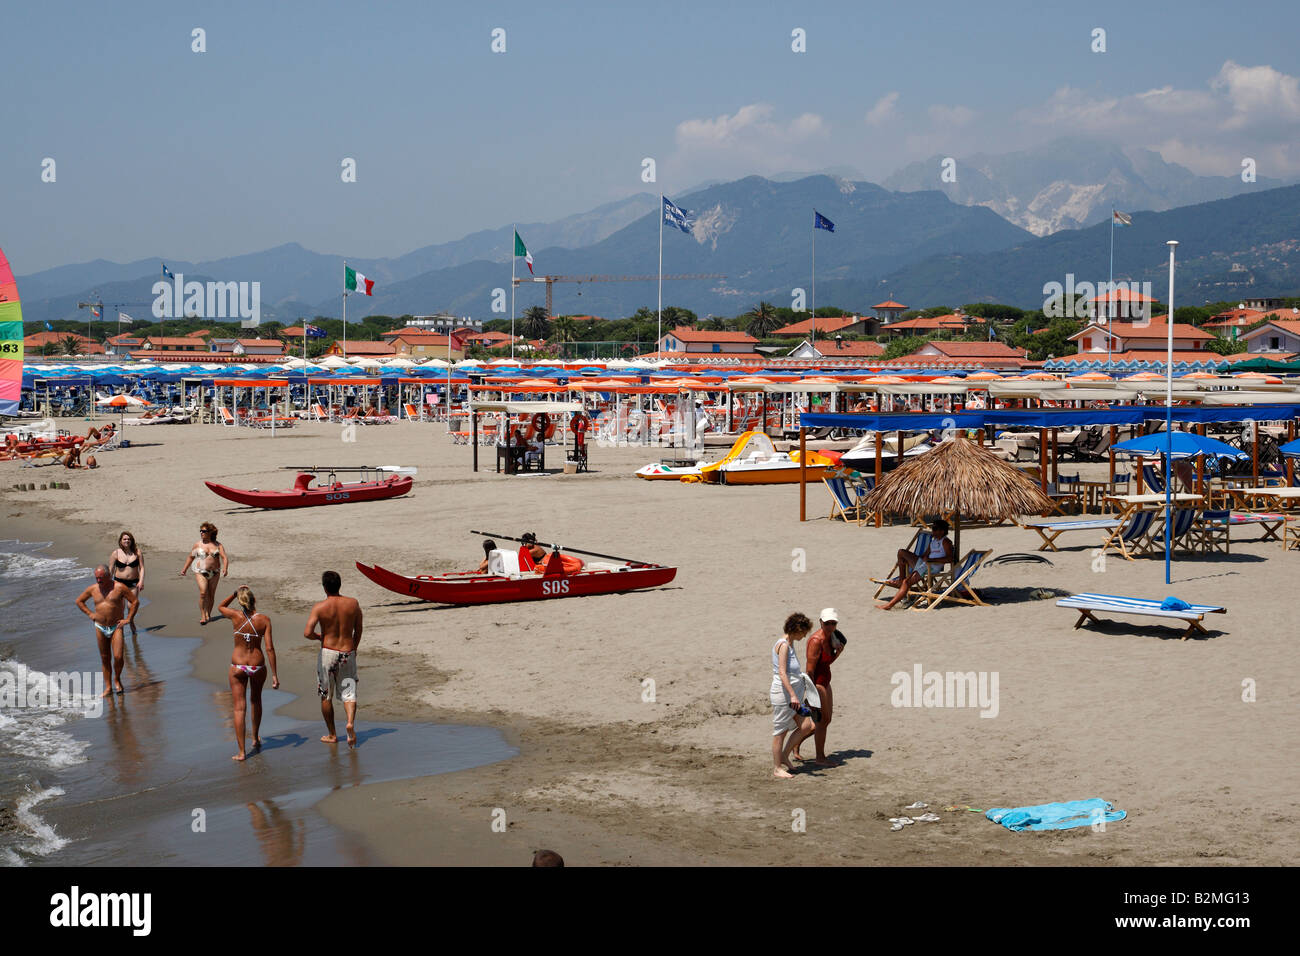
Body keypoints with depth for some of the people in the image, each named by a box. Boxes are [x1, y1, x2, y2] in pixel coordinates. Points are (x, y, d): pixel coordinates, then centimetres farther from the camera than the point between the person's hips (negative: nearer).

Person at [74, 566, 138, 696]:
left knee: (118, 657, -14)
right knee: (105, 659, 7)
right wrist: (90, 614, 9)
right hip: (100, 628, 3)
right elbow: (79, 601, 19)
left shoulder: (119, 587, -8)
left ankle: (117, 679, 13)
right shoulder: (92, 589, 3)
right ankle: (108, 687, 15)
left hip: (116, 627, -3)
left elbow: (134, 601, -1)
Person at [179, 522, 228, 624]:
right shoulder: (198, 545, 3)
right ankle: (203, 616, -13)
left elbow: (224, 557, -6)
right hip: (201, 572, -1)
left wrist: (225, 568, -23)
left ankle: (208, 614, 23)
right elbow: (191, 557, 15)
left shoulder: (218, 545, 1)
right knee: (203, 593, -16)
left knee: (211, 595, 7)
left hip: (214, 573, 1)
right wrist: (185, 569, 17)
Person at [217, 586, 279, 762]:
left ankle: (241, 751, -1)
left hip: (238, 666, -1)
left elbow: (220, 606, 14)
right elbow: (269, 648, -12)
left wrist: (235, 593, 6)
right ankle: (255, 739, 42)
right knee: (256, 701, 27)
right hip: (258, 665, 1)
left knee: (239, 709, 3)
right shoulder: (264, 620, -10)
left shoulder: (235, 616, -10)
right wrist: (274, 674, -8)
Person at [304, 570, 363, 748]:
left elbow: (307, 633, -19)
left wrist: (319, 637, 3)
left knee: (326, 695, 13)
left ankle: (332, 735, 19)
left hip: (328, 652, -2)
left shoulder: (320, 608, -12)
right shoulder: (353, 603, -3)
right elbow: (358, 631, 6)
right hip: (348, 653, 2)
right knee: (348, 692, 8)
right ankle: (351, 722, -21)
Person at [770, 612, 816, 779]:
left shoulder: (789, 644, 13)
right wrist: (793, 695, -27)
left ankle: (784, 756, 19)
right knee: (780, 731, 0)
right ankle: (777, 768, 10)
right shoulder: (783, 645, -16)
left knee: (806, 725, 7)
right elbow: (782, 673, -23)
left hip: (794, 692, 10)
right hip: (783, 692, -10)